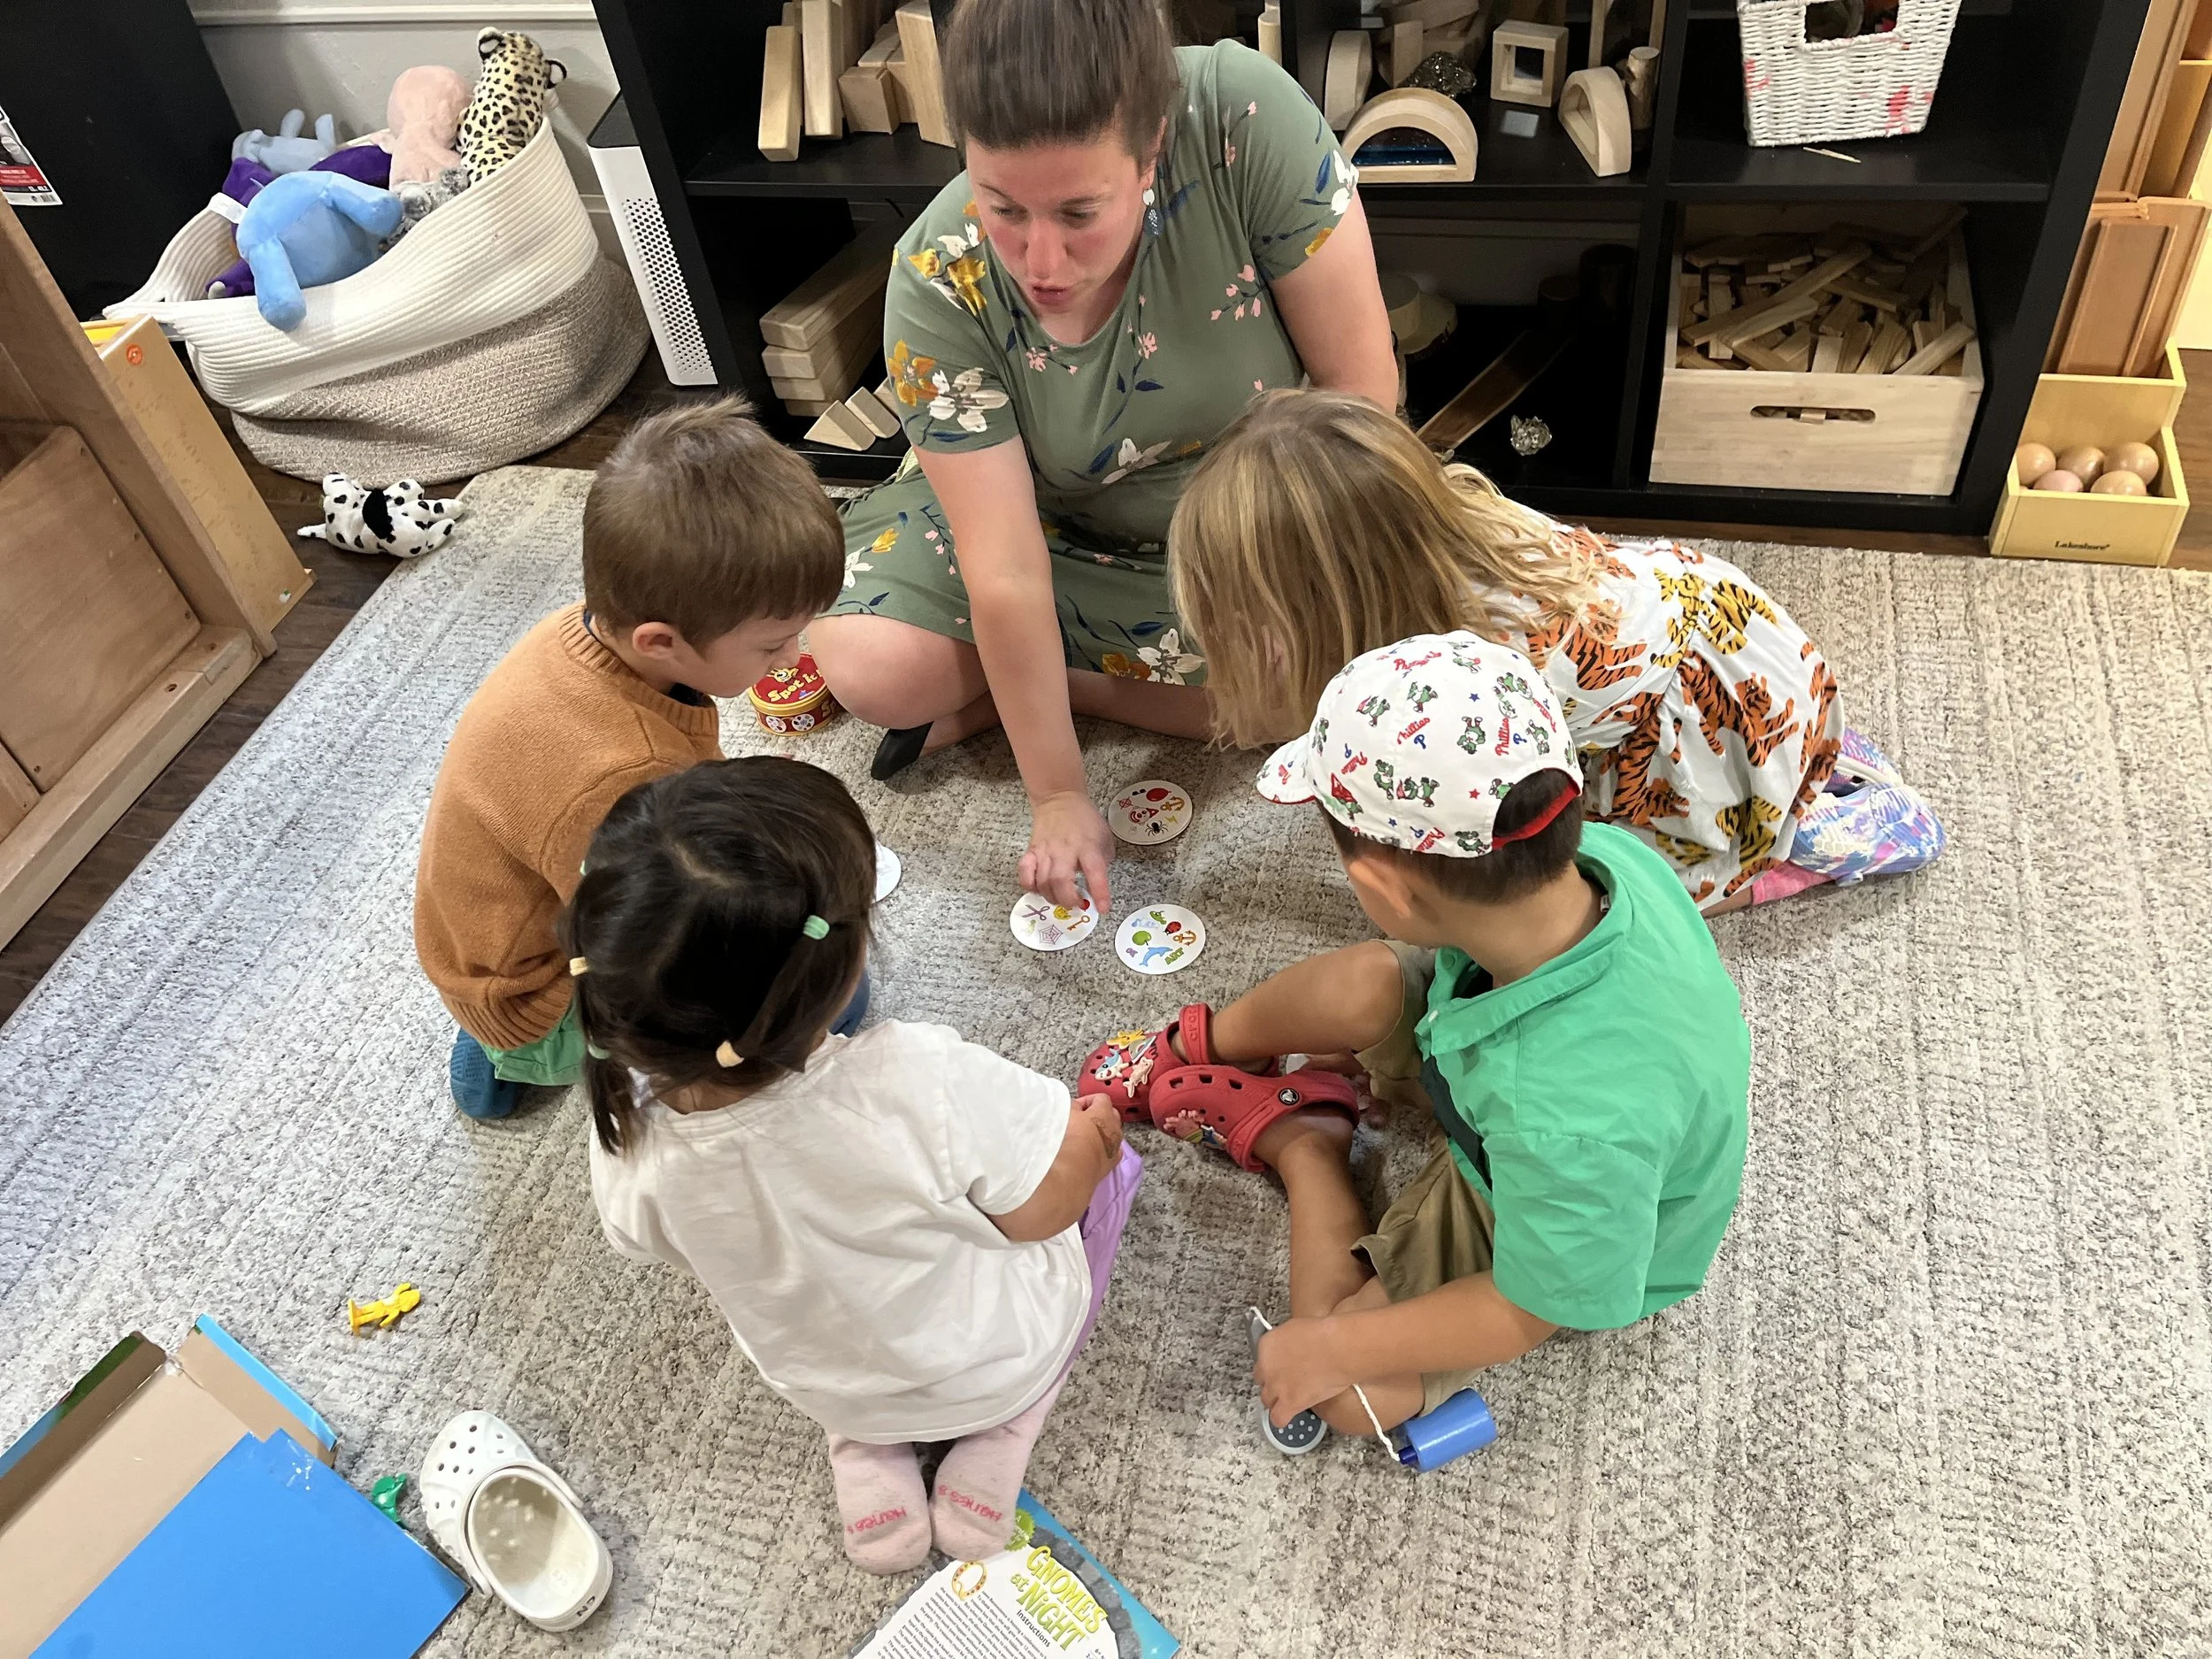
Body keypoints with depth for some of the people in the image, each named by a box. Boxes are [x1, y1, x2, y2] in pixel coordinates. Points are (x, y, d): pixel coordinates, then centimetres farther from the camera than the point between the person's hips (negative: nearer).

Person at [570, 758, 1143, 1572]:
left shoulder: (628, 1147, -30)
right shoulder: (928, 1085, -43)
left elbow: (671, 1249, -7)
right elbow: (1039, 1212, -23)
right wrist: (1089, 1136, -2)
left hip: (824, 1390, 4)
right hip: (1000, 1359, -3)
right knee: (1101, 1153, 19)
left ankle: (866, 1457, 18)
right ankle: (998, 1441, 14)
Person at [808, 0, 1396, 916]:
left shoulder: (1245, 115, -34)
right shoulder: (937, 282, -30)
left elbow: (1359, 385, -23)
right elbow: (1006, 574, -27)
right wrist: (1058, 795, -23)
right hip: (1042, 518, -1)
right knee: (869, 667, -24)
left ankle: (993, 698, -5)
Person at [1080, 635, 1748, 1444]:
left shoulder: (1578, 1127, -48)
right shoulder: (1601, 851, -31)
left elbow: (1531, 1310, -29)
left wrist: (1338, 1346, -18)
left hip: (1559, 1235, -5)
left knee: (1354, 1395, -9)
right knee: (1361, 985, -14)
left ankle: (1296, 1139, 13)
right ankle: (1200, 1042, 17)